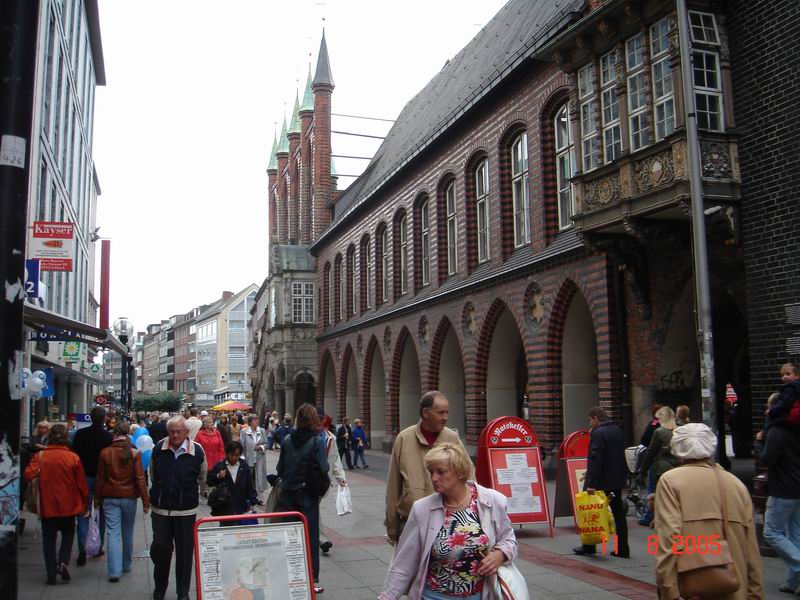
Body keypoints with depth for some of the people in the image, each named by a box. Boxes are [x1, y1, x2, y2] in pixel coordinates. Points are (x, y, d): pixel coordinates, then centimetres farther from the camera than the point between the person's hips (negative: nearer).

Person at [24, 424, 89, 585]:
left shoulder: (40, 456, -7)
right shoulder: (73, 457, -8)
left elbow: (28, 475, -19)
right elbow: (82, 484, -4)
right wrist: (84, 505, 7)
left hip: (47, 505, 0)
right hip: (68, 505, 0)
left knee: (49, 539, 11)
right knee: (68, 534, 19)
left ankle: (51, 574, 10)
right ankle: (63, 562, 0)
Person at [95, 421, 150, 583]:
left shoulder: (105, 453, -4)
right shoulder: (134, 453, -8)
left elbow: (100, 478, 2)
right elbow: (140, 478, -8)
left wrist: (98, 498, 12)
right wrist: (145, 501, -3)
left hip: (110, 498, 0)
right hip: (129, 497, 0)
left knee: (113, 533, 0)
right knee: (127, 533, 15)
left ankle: (114, 571, -7)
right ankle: (126, 565, 29)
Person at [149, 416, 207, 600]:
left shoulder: (197, 451, -9)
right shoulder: (158, 450, -3)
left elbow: (202, 476, 8)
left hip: (186, 511, -1)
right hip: (160, 509, 1)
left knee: (185, 552, 6)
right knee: (160, 548, 6)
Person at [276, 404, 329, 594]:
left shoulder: (287, 440, -2)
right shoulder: (316, 441, -14)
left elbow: (280, 468, 3)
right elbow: (324, 468, -18)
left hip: (288, 494, 3)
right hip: (308, 494, -3)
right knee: (310, 536, 5)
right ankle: (312, 580, 8)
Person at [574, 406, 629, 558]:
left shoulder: (598, 433, -16)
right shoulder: (618, 431, 10)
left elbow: (595, 460, -22)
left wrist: (591, 483, -23)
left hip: (601, 481, -8)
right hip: (617, 480, 8)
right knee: (618, 513, 10)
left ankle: (589, 547, 12)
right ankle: (622, 549, 10)